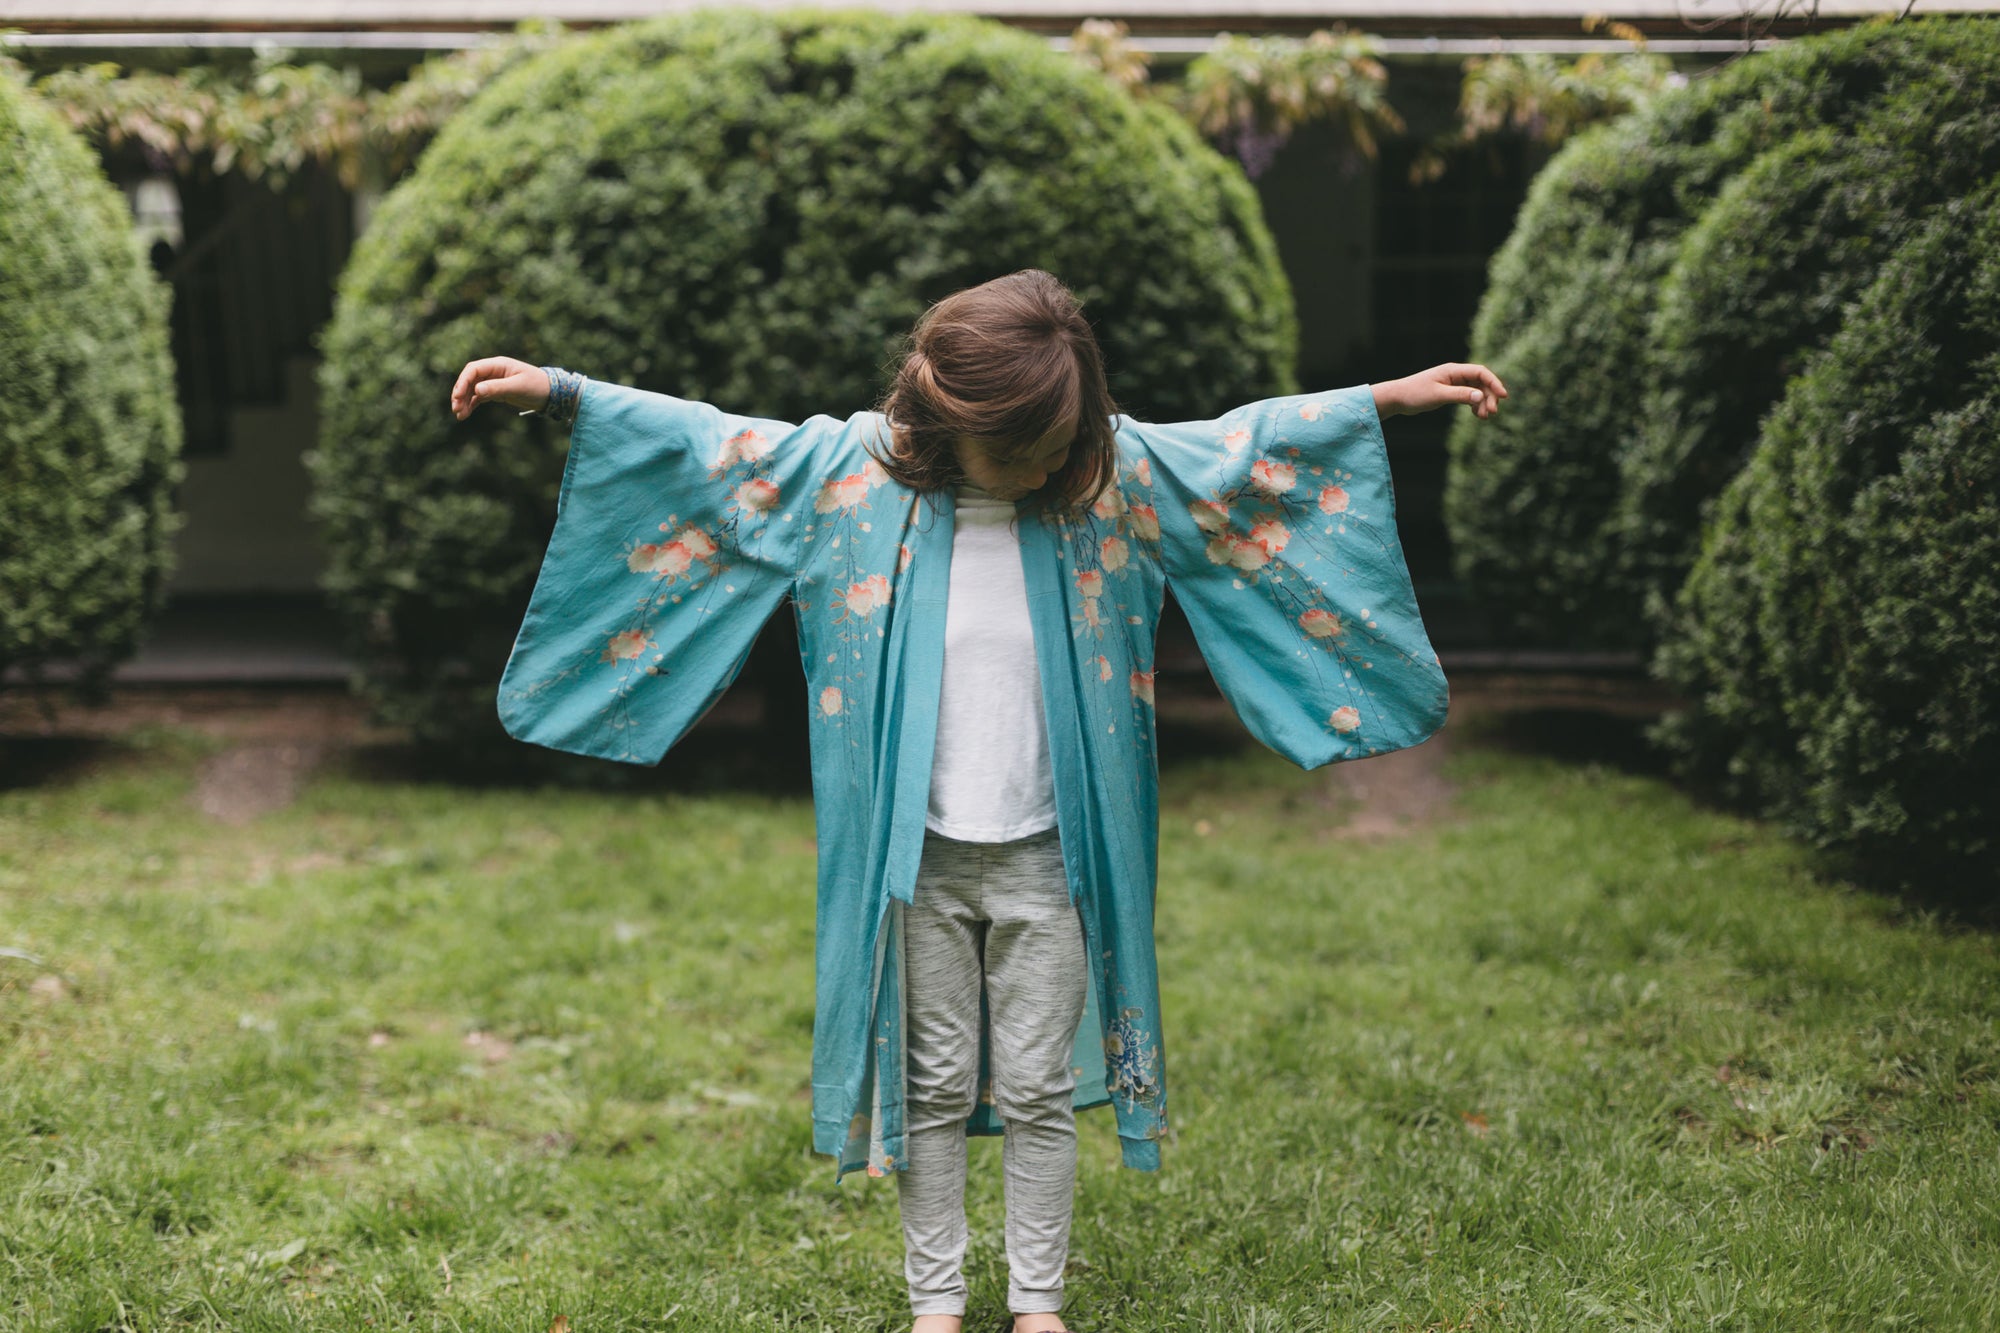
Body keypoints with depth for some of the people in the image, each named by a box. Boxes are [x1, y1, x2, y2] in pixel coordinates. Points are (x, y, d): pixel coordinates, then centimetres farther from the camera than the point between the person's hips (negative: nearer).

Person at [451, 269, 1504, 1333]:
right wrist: (556, 391, -4)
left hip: (1047, 857, 1)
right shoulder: (854, 469, -6)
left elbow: (1256, 444, 6)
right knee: (933, 1089, 11)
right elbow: (700, 443, -1)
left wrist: (1399, 396, 6)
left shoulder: (1117, 474, -3)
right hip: (919, 856, 0)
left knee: (1040, 1091, 9)